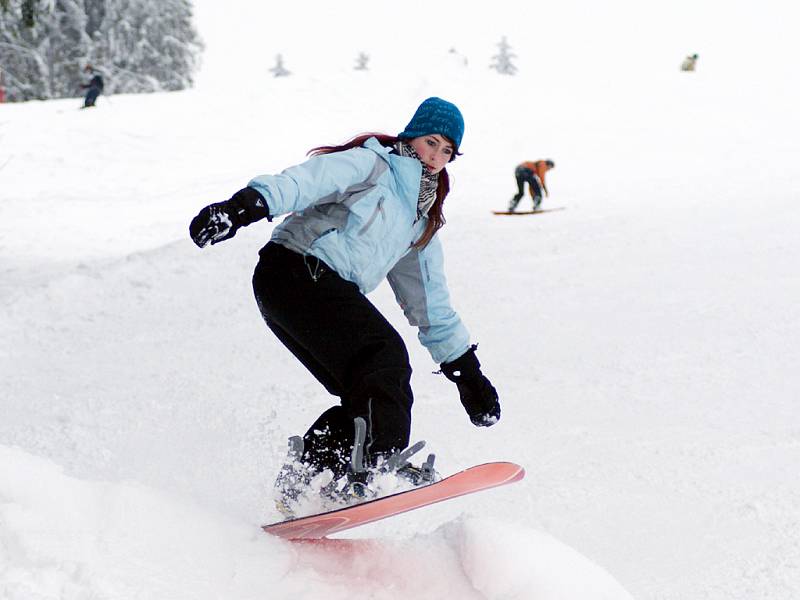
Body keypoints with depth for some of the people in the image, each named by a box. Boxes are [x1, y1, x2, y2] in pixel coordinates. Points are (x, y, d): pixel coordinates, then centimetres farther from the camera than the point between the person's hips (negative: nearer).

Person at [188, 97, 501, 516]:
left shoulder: (421, 220, 26)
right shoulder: (372, 165, 1)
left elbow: (430, 300, 30)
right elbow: (307, 180, -17)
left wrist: (466, 370, 27)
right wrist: (247, 204, -35)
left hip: (331, 293, 9)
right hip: (293, 271, -9)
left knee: (367, 395, -5)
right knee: (384, 356, -26)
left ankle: (297, 487, -1)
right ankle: (378, 458, -39)